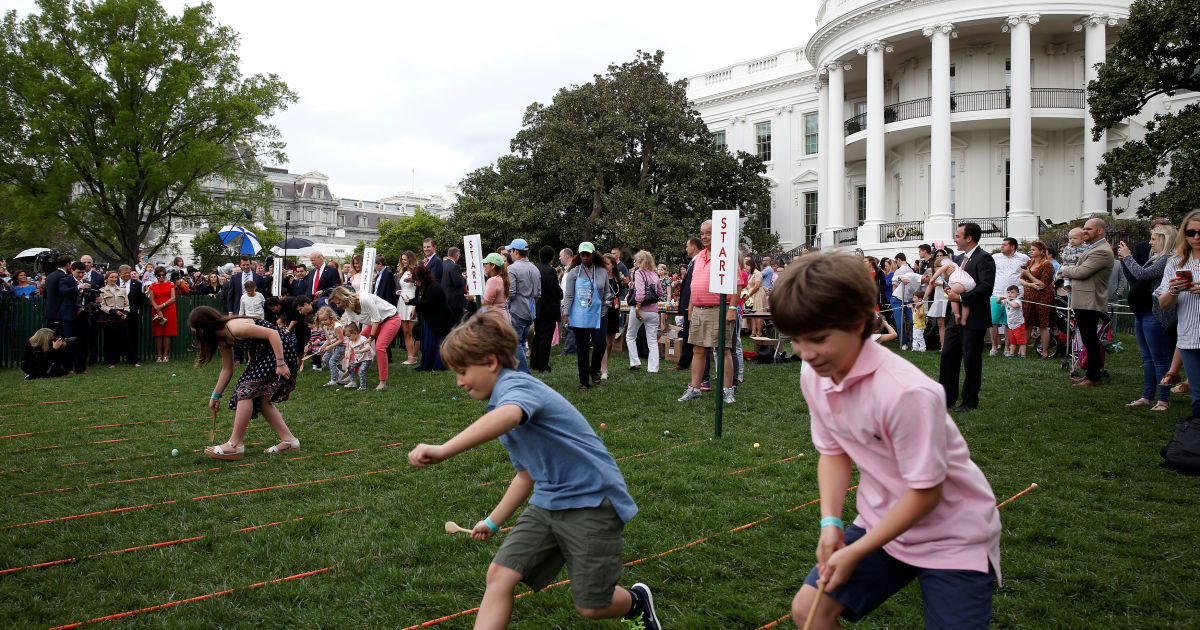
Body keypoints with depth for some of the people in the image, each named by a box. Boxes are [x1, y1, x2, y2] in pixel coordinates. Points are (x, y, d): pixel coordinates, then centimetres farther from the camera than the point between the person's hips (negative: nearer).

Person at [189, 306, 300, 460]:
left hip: (282, 351, -10)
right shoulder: (223, 340, 7)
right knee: (261, 398, 11)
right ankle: (289, 440, 15)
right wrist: (216, 395, 19)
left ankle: (235, 445, -6)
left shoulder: (235, 327, -23)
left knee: (246, 390, -12)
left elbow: (273, 334, -25)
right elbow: (227, 369, 17)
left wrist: (280, 364, -26)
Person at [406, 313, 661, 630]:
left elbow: (507, 417, -46)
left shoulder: (517, 385, -18)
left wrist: (443, 450, -55)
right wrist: (493, 521, 24)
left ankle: (636, 602, 34)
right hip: (547, 502, 9)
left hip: (592, 501, -9)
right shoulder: (505, 402, 12)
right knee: (499, 575, -6)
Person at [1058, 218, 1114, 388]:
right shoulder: (1092, 248, 17)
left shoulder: (1102, 251, -17)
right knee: (1089, 340, 15)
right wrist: (1067, 271, -2)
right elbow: (1078, 269, 17)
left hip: (1090, 303, -10)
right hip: (1083, 302, 10)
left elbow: (1081, 272, -21)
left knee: (1091, 340, -5)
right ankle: (1090, 374, 23)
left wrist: (1064, 269, -4)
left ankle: (1093, 377, 1)